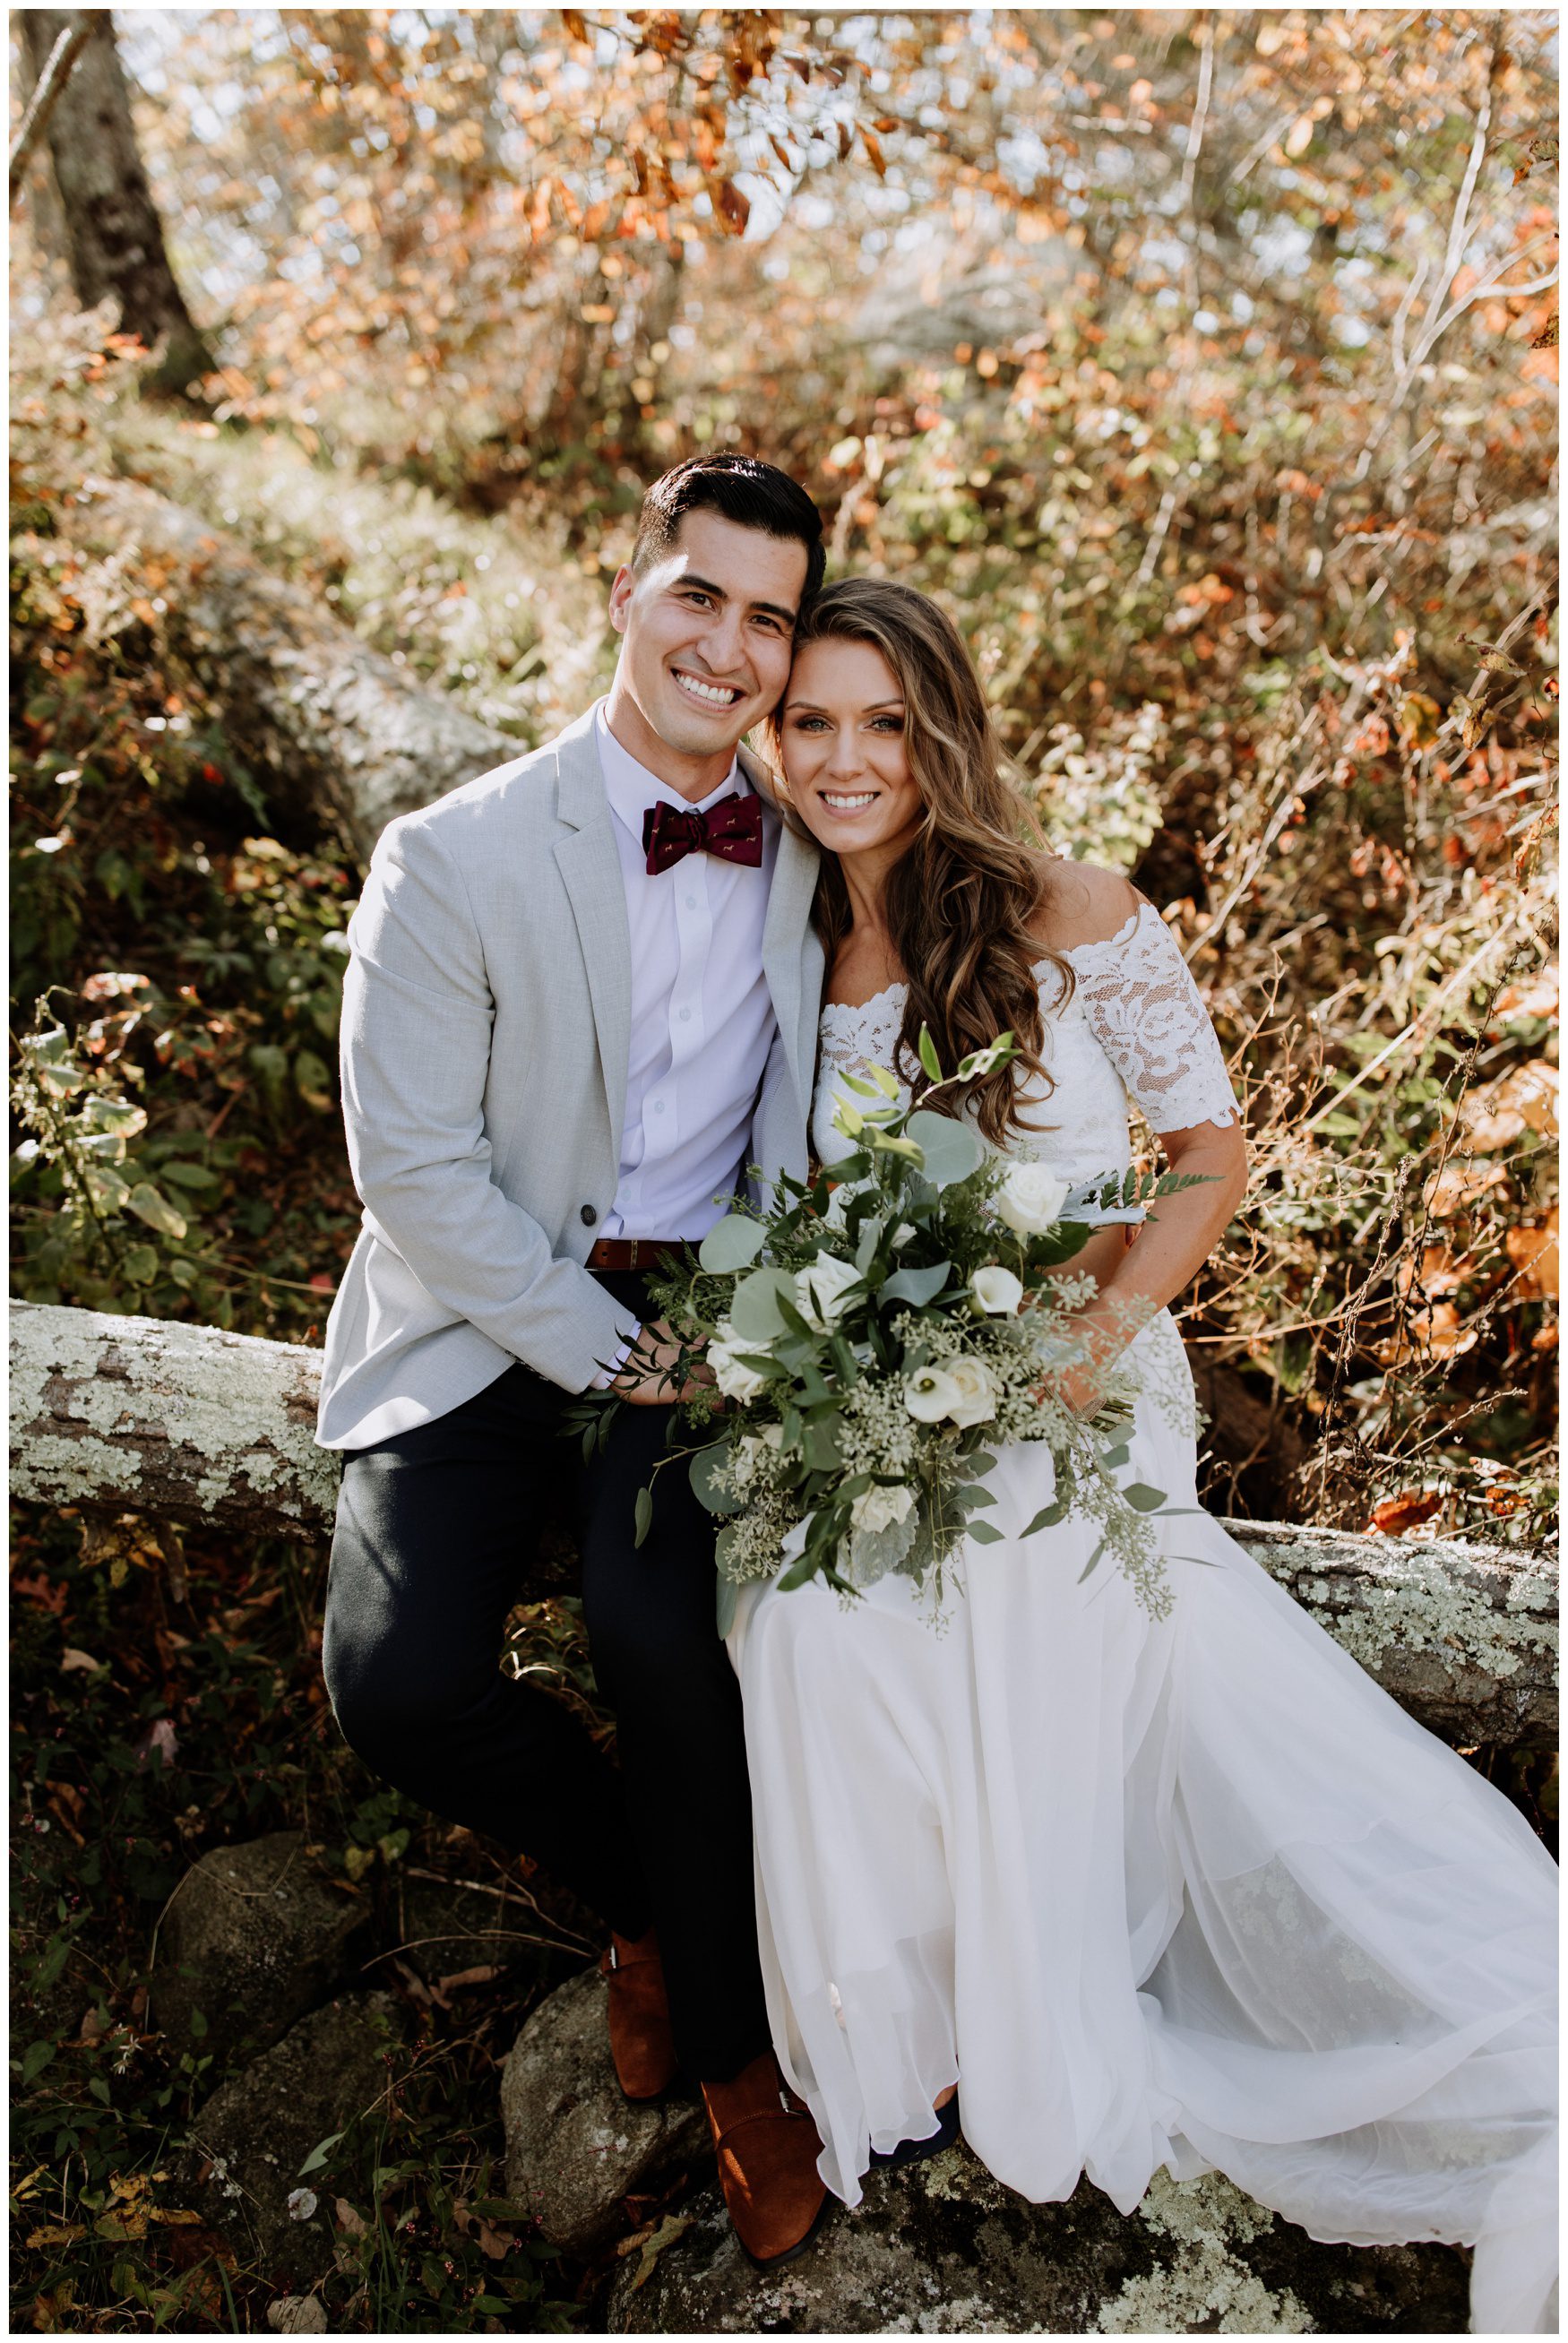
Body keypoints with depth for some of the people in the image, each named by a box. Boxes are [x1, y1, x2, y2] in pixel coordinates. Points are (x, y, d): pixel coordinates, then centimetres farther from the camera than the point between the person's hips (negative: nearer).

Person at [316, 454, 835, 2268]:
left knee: (658, 1623, -24)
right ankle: (638, 1880, 15)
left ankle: (729, 2026, 5)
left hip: (709, 1305, 1)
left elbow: (825, 1098, 11)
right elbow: (413, 1171, -11)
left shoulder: (806, 845, 2)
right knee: (398, 1676, -19)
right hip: (488, 1313, -1)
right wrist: (608, 1351, -14)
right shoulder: (453, 860, -10)